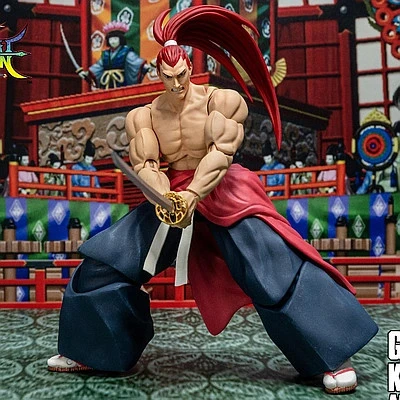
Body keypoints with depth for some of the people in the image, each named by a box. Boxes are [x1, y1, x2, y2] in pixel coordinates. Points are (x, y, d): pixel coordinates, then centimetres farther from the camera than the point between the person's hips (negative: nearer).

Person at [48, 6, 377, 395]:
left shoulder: (219, 100, -8)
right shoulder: (144, 115, 3)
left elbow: (221, 152, -18)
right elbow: (144, 165, -7)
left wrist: (192, 194, -29)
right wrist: (165, 199, -27)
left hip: (223, 194, -4)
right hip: (172, 196, 4)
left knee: (278, 267, -18)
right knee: (105, 261, 1)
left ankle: (332, 357, -2)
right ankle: (93, 351, 21)